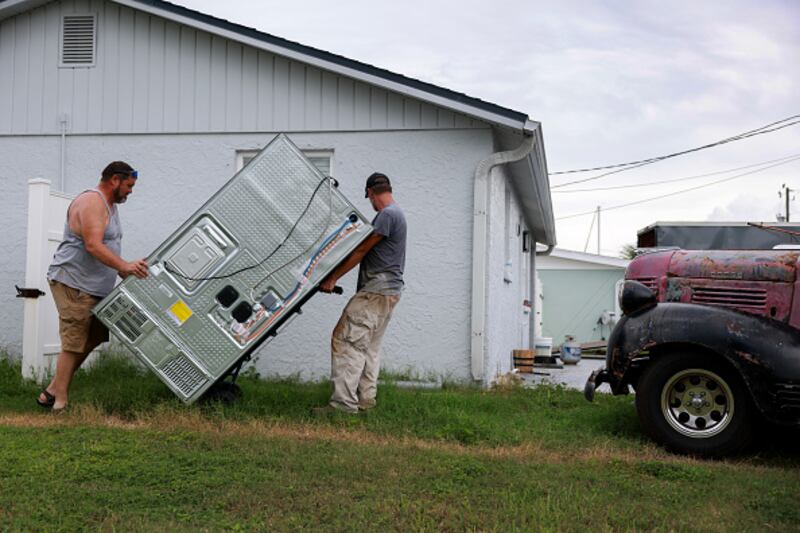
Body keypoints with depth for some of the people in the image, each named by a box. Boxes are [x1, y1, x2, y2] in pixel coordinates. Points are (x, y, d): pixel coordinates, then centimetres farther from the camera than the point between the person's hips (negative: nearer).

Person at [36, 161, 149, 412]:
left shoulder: (110, 205, 19)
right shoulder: (91, 202, -15)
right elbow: (93, 245, -26)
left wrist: (124, 271, 12)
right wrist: (124, 266, -35)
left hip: (93, 288, 10)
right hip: (72, 284, -10)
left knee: (94, 338, 11)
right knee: (74, 344, -8)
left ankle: (52, 392, 19)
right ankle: (60, 402, -1)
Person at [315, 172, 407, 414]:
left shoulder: (387, 215, -12)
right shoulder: (395, 214, 20)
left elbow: (361, 251, -14)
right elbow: (364, 250, 22)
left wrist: (333, 278, -10)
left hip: (377, 291, -10)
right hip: (387, 292, 10)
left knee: (346, 340, -13)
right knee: (367, 347, 12)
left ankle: (344, 402, -15)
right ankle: (365, 399, 14)